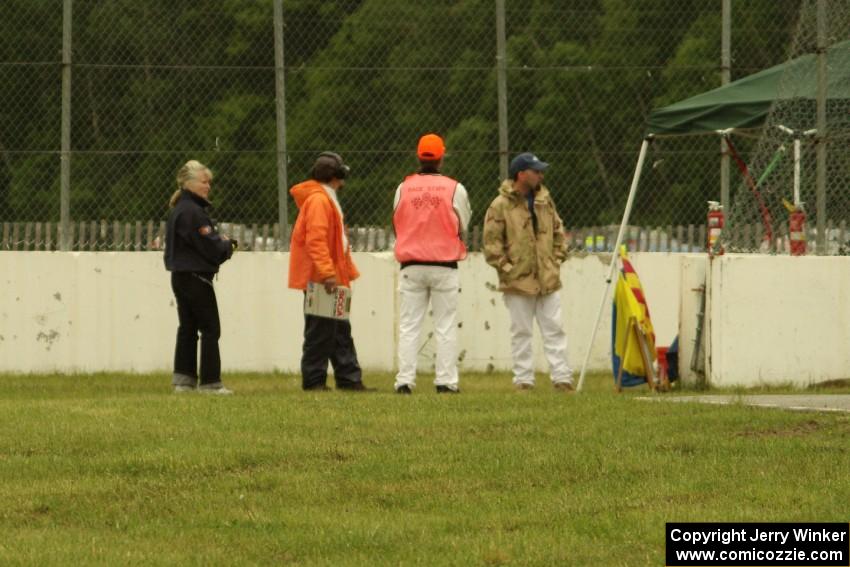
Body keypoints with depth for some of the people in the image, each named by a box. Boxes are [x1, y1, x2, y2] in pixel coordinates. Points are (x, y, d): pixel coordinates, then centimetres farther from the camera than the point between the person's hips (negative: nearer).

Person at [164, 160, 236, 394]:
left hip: (181, 276, 10)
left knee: (188, 328, 12)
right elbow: (210, 247, -19)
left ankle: (183, 379, 12)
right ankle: (210, 382, -4)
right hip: (196, 276, -10)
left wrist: (223, 243, 3)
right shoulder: (192, 211, -17)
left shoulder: (179, 209, 15)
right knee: (210, 329, -4)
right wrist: (227, 245, 0)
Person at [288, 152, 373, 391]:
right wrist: (327, 272, -29)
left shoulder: (327, 200, 19)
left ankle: (350, 380, 17)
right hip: (320, 280, -11)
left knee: (340, 331, 13)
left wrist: (344, 272, 21)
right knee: (320, 331, -7)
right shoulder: (318, 200, -15)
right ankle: (314, 380, -3)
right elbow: (316, 240, -24)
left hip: (328, 278, 11)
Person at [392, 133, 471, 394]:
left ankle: (405, 380, -1)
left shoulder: (403, 188, 0)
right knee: (446, 326, 3)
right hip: (444, 265, -1)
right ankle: (446, 381, 0)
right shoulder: (454, 189, -5)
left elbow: (396, 224, 8)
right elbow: (463, 226, 3)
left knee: (408, 326, 5)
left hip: (411, 266, 1)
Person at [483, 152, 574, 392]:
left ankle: (561, 377, 7)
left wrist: (557, 260, 9)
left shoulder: (545, 200, 10)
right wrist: (507, 268, -12)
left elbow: (558, 232, 20)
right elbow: (491, 243, -8)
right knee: (521, 332, 2)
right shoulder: (500, 206, -8)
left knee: (554, 329, 4)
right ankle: (523, 379, 6)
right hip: (518, 282, -5)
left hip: (548, 280, 5)